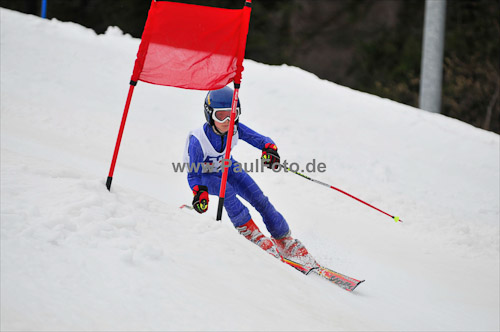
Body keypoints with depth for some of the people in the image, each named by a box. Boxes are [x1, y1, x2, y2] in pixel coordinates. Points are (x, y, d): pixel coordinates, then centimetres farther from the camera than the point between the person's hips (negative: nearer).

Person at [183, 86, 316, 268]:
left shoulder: (236, 129, -24)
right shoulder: (198, 140, -35)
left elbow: (261, 140, -24)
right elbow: (193, 174, -29)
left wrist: (269, 149, -48)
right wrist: (199, 192, -49)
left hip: (226, 168, 4)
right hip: (205, 175, -4)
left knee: (259, 198, -9)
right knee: (227, 191, -35)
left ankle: (284, 240, 3)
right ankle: (250, 232, -22)